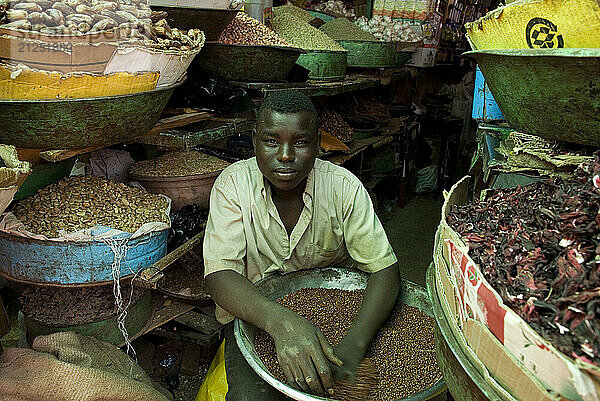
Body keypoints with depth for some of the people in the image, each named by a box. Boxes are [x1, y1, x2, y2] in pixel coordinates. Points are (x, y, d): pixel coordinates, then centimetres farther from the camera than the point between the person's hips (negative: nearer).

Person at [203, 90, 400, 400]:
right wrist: (281, 322, -41)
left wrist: (353, 346, -32)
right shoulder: (234, 184, -13)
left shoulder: (344, 186, -12)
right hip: (255, 315, -1)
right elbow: (219, 274, -21)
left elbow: (384, 269, -14)